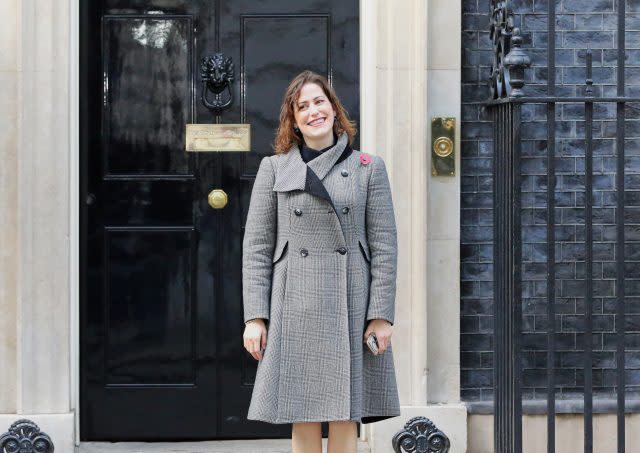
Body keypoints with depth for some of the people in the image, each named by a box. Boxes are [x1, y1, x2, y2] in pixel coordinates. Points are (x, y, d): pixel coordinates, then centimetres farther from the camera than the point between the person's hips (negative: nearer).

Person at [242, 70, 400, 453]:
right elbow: (256, 247, 5)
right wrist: (255, 317, -3)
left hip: (350, 309, 0)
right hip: (294, 310, 0)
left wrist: (381, 315, -4)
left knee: (346, 417, 2)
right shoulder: (274, 169, 8)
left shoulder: (369, 167, 7)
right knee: (302, 418, 3)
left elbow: (384, 246, 3)